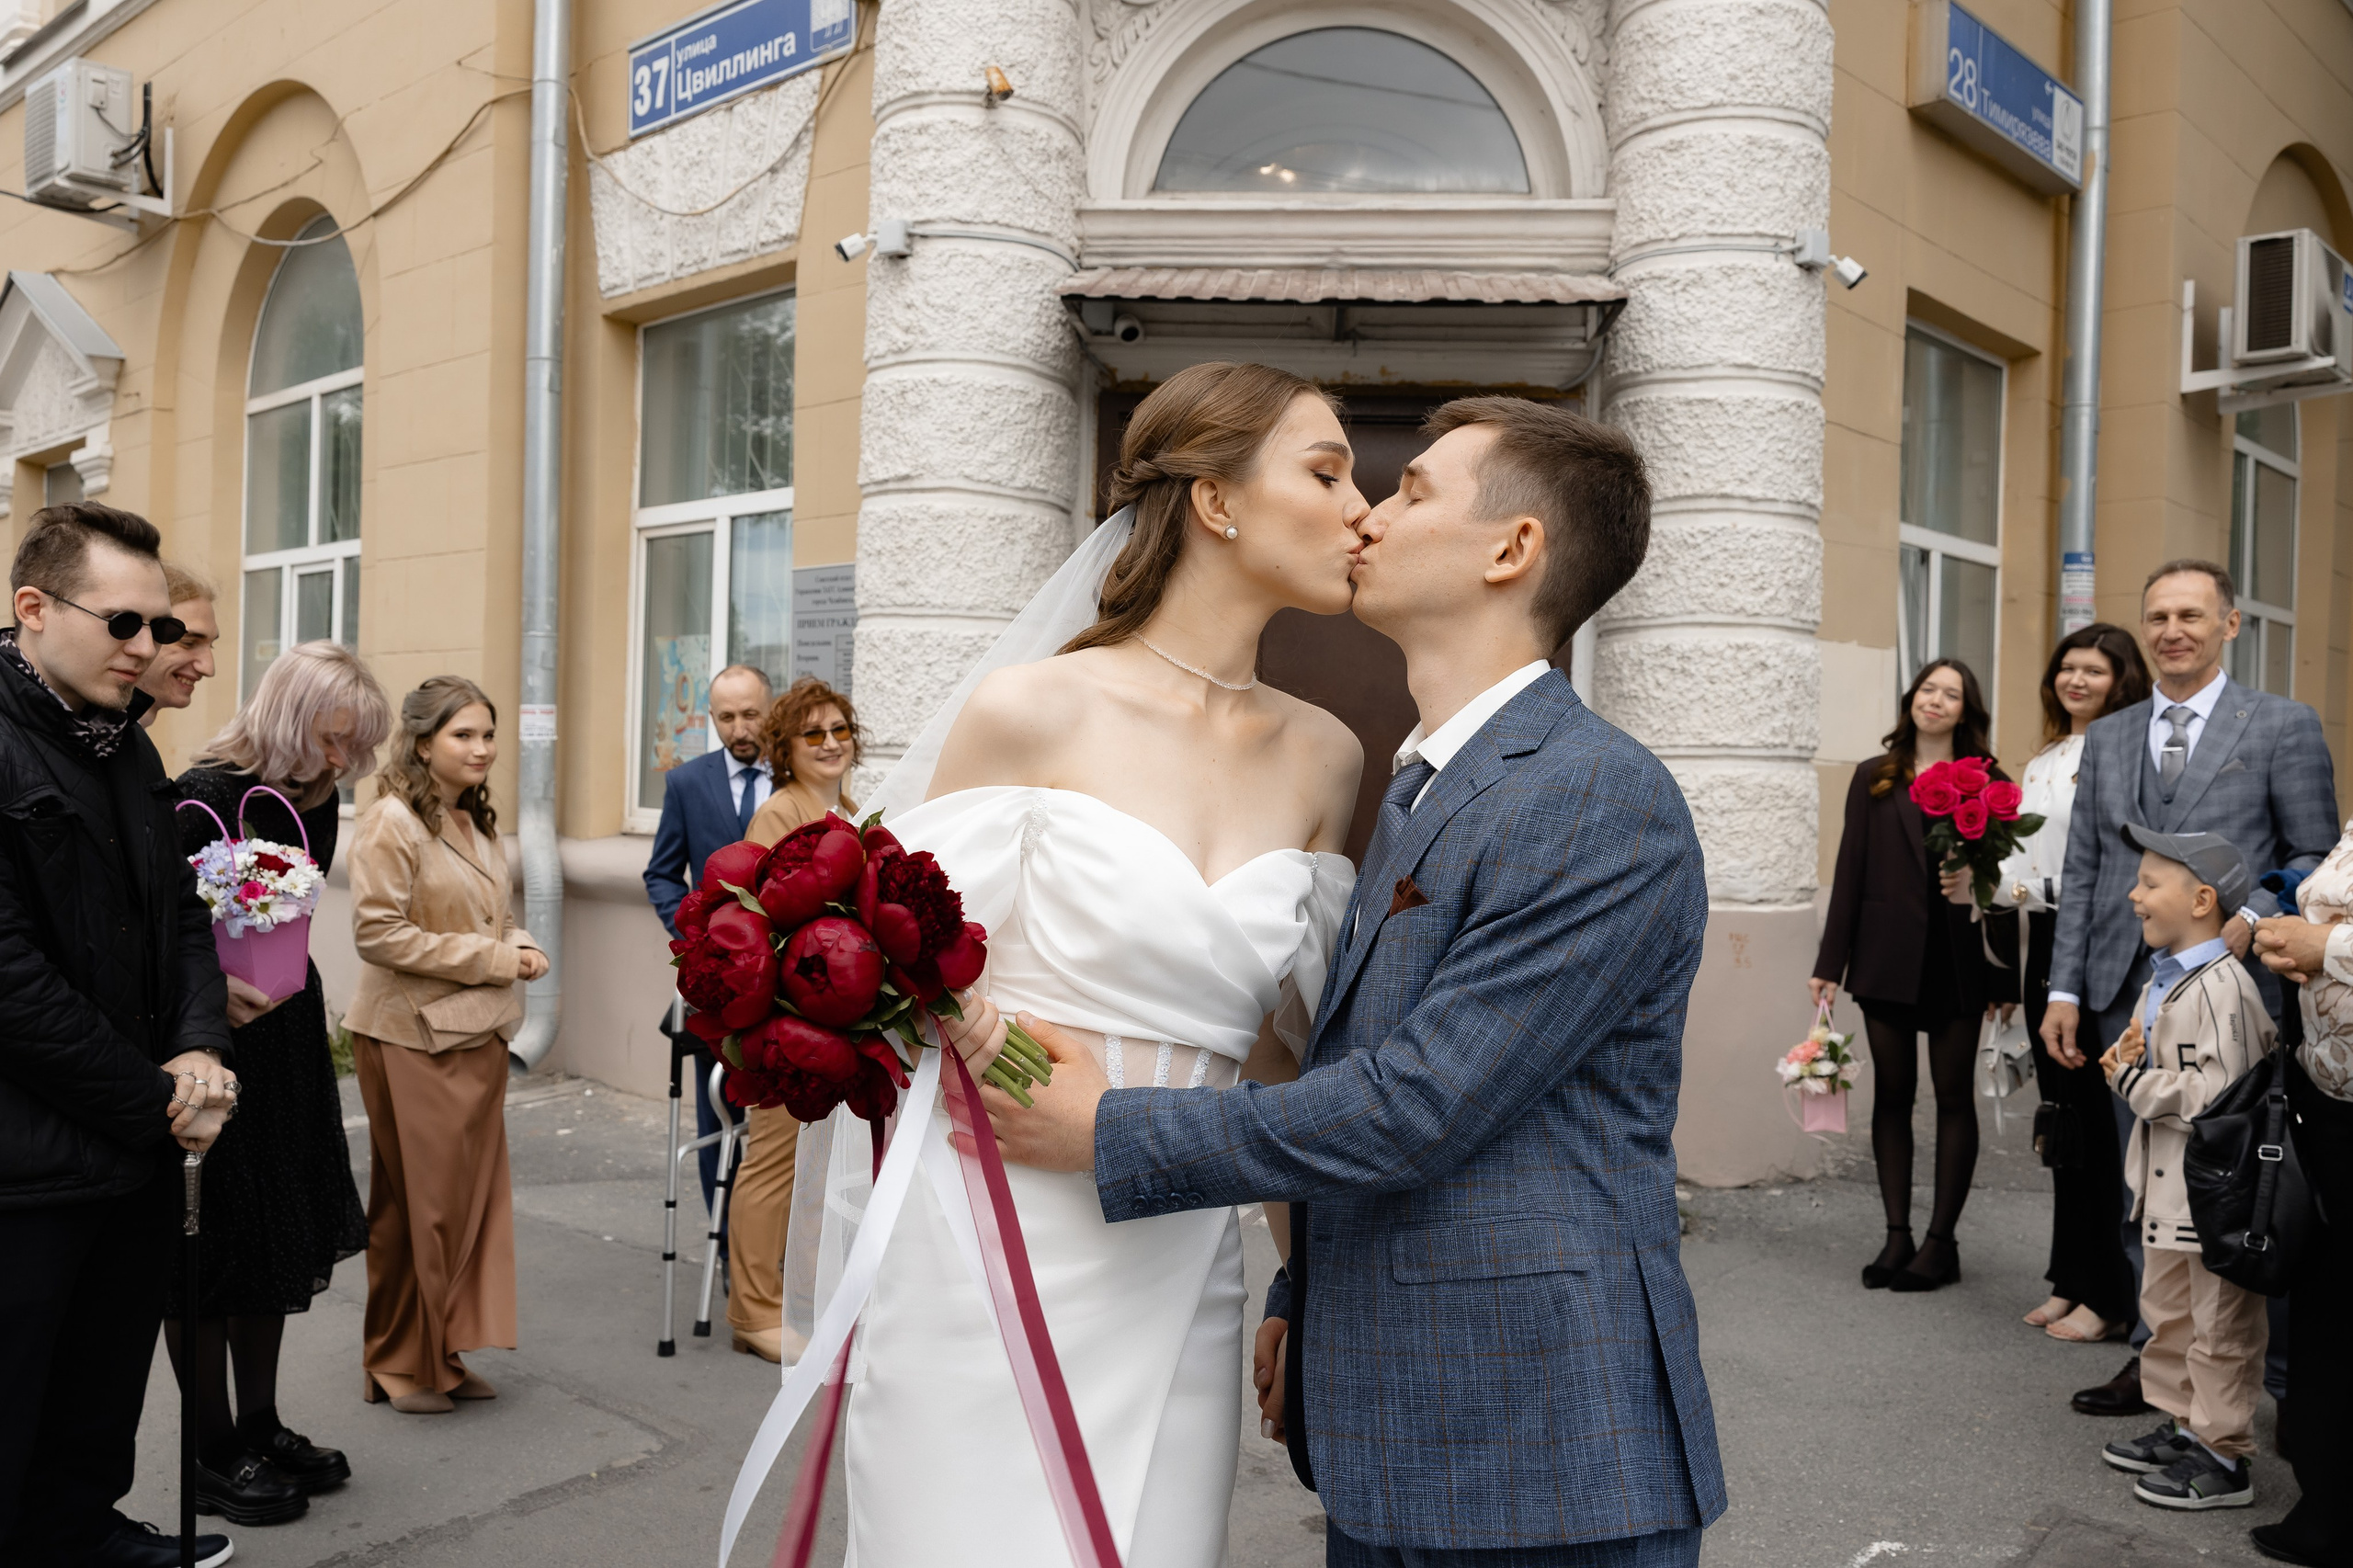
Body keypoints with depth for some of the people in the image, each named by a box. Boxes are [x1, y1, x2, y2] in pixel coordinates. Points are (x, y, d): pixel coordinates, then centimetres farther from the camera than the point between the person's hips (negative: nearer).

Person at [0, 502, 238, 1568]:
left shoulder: (126, 748, 10)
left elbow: (181, 912, 15)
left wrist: (198, 1049, -3)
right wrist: (158, 1102, -14)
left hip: (135, 1154, 8)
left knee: (106, 1388, 21)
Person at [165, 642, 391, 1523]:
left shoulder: (314, 804, 4)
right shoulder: (204, 797, -18)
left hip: (284, 1046, 8)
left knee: (280, 1239, 15)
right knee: (213, 1249, 4)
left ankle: (259, 1428, 30)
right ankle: (212, 1457, 19)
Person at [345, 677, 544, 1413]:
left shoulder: (478, 823, 14)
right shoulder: (391, 822, -13)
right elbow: (378, 933, -18)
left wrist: (520, 947, 3)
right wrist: (490, 959, -16)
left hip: (476, 1034, 8)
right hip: (412, 1038, -8)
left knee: (472, 1194, 11)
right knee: (415, 1202, 1)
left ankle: (444, 1352, 23)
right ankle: (398, 1362, 16)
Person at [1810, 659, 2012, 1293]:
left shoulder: (1988, 782, 5)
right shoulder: (1874, 778, 10)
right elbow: (1850, 872, 6)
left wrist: (1979, 883, -17)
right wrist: (1829, 964, 3)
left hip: (1959, 957, -1)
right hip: (1888, 955, 2)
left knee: (1953, 1094, 4)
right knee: (1893, 1092, 5)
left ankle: (1941, 1240, 11)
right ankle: (1897, 1234, 13)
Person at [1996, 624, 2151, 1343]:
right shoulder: (2039, 766, 17)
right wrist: (1984, 881, 1)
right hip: (2049, 947, 8)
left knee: (2104, 1119, -3)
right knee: (2064, 1117, 13)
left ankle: (2111, 1295, 8)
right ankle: (2071, 1279, 23)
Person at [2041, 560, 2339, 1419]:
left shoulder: (2283, 726, 3)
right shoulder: (2106, 737, 14)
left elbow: (2316, 855, 2)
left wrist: (2252, 916, -16)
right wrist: (2064, 989, 6)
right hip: (2127, 993, 4)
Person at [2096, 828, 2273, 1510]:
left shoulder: (2221, 987, -22)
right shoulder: (2161, 979, 9)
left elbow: (2220, 1094, -27)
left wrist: (2137, 1083, -19)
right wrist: (2128, 1063, 3)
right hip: (2167, 1177, 10)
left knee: (2218, 1325, 3)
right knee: (2167, 1309, 21)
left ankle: (2223, 1458, 15)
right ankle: (2181, 1424, 35)